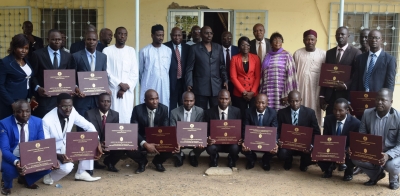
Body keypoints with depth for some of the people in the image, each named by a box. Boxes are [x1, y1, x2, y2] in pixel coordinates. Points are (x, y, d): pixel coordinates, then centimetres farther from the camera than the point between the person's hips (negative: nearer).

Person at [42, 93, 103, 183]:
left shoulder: (72, 111, -13)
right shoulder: (47, 121, -28)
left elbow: (88, 126, -4)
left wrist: (97, 144, -19)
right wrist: (58, 156, -40)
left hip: (66, 146, 6)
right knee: (67, 167, -34)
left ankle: (82, 173, 1)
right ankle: (49, 176, 1)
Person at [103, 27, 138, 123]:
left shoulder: (131, 51, 9)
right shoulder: (107, 50, 2)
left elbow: (135, 72, 3)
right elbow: (106, 71, -4)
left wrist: (125, 88, -6)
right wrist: (120, 84, -10)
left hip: (128, 91, 2)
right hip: (112, 90, -2)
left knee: (126, 117, -1)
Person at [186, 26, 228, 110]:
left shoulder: (218, 47, 11)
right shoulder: (194, 48, 3)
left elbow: (222, 66, 13)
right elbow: (189, 68, 1)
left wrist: (225, 80, 2)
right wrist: (189, 84, -8)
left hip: (216, 86, 3)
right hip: (200, 87, -2)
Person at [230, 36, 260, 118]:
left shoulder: (256, 58, 5)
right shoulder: (234, 58, 2)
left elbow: (258, 77, 3)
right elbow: (233, 77, -2)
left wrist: (252, 92, -8)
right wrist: (243, 92, -9)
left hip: (253, 94, 1)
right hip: (239, 94, -1)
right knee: (241, 117, 1)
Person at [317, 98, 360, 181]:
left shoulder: (355, 122, -16)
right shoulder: (328, 119, -7)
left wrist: (345, 151, -34)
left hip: (347, 150, -2)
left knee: (351, 156, -35)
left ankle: (349, 172, 4)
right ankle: (328, 168, 12)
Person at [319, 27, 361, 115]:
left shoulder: (356, 52, -1)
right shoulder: (329, 53, 13)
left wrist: (346, 85, -19)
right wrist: (322, 96, 5)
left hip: (347, 95, -4)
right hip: (330, 95, 4)